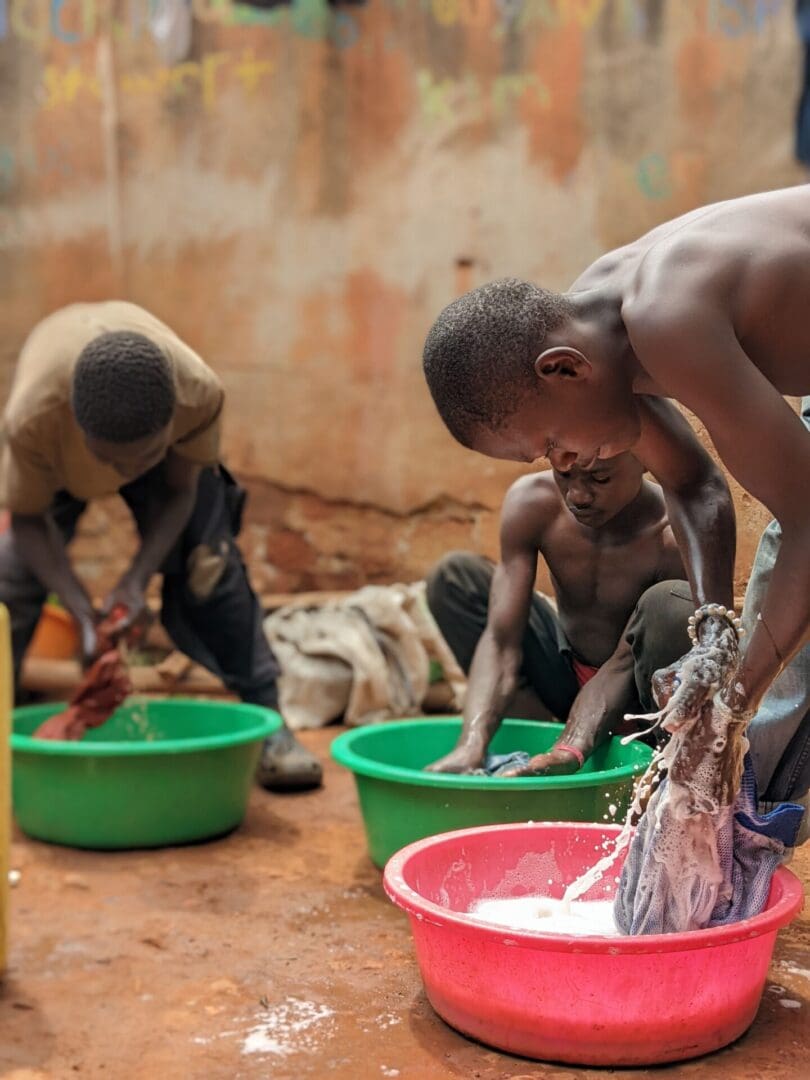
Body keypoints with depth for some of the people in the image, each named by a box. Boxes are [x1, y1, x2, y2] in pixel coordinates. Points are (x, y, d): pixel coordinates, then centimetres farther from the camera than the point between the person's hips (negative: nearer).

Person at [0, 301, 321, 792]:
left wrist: (136, 581, -34)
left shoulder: (201, 394, -41)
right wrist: (81, 608, -38)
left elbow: (179, 493, -22)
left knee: (209, 564, -9)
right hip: (57, 453, 0)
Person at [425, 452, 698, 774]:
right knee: (454, 575, -13)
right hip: (565, 680, 4)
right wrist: (471, 745, -40)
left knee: (670, 604, -35)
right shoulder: (532, 502, -19)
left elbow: (623, 666, -28)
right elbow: (502, 638, -25)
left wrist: (566, 754, -44)